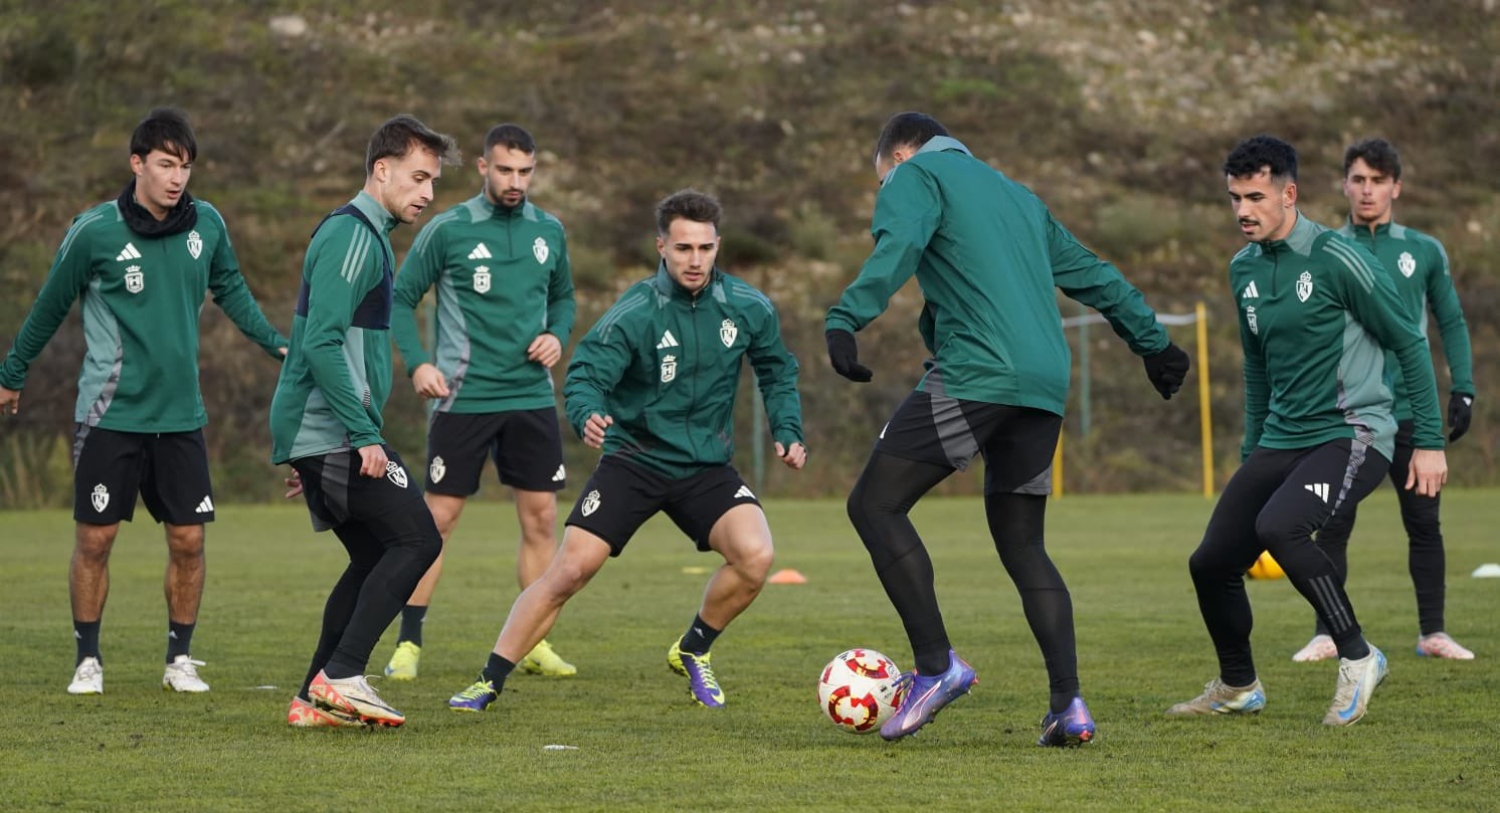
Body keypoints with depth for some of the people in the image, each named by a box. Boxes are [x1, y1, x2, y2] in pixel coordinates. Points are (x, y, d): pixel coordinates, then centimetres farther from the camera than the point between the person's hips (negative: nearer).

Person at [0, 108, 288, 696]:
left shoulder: (207, 225, 0)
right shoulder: (95, 231, -10)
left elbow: (231, 291, 18)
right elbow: (49, 309, 3)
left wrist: (278, 344, 8)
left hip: (181, 415, 3)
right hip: (111, 414, -3)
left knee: (188, 539, 2)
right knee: (94, 539, 0)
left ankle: (179, 658, 16)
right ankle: (87, 659, 13)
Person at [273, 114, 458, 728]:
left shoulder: (365, 235, 20)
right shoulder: (352, 235, -13)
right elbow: (321, 345, -22)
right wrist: (365, 435, -23)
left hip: (318, 437, 10)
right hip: (334, 432, -10)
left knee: (375, 559, 12)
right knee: (417, 539, -12)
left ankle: (315, 699, 11)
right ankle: (341, 675, -14)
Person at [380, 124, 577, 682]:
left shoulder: (548, 232, 8)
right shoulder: (447, 231, -5)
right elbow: (401, 298, 1)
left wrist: (557, 335, 2)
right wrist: (417, 362, -12)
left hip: (532, 398, 4)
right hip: (463, 399, -4)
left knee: (541, 517, 3)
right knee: (438, 518, -4)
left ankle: (535, 645, 12)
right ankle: (408, 644, 2)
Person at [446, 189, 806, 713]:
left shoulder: (748, 309, -4)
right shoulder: (635, 313, -15)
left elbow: (777, 372, 13)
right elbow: (585, 376, -23)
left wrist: (787, 432, 0)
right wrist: (587, 416, -44)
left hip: (707, 467, 2)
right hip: (634, 458, -2)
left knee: (755, 555, -22)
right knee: (569, 569, -13)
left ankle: (692, 652, 5)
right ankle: (490, 682, -1)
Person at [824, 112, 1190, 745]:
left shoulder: (915, 176, 9)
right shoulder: (1018, 196, 31)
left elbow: (897, 249, -13)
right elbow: (1092, 275, 37)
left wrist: (844, 321, -24)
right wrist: (1153, 342, 46)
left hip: (975, 375, -8)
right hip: (1046, 384, 8)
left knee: (874, 504, -2)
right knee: (1022, 545, 13)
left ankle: (935, 665, -11)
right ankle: (1068, 704, 0)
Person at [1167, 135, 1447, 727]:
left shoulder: (1335, 260, -13)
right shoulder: (1244, 270, 9)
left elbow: (1410, 344, -7)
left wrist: (1429, 443, -8)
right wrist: (1251, 452, 26)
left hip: (1351, 434, -7)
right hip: (1281, 439, 7)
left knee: (1279, 526, -32)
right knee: (1211, 563, 2)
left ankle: (1358, 656, -14)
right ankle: (1237, 687, 26)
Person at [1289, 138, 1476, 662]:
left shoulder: (1424, 252, 5)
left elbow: (1451, 322, 11)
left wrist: (1462, 388, 3)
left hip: (1409, 413, 1)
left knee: (1424, 524, 2)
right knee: (1332, 528, -1)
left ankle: (1433, 633, 11)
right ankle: (1327, 634, 7)